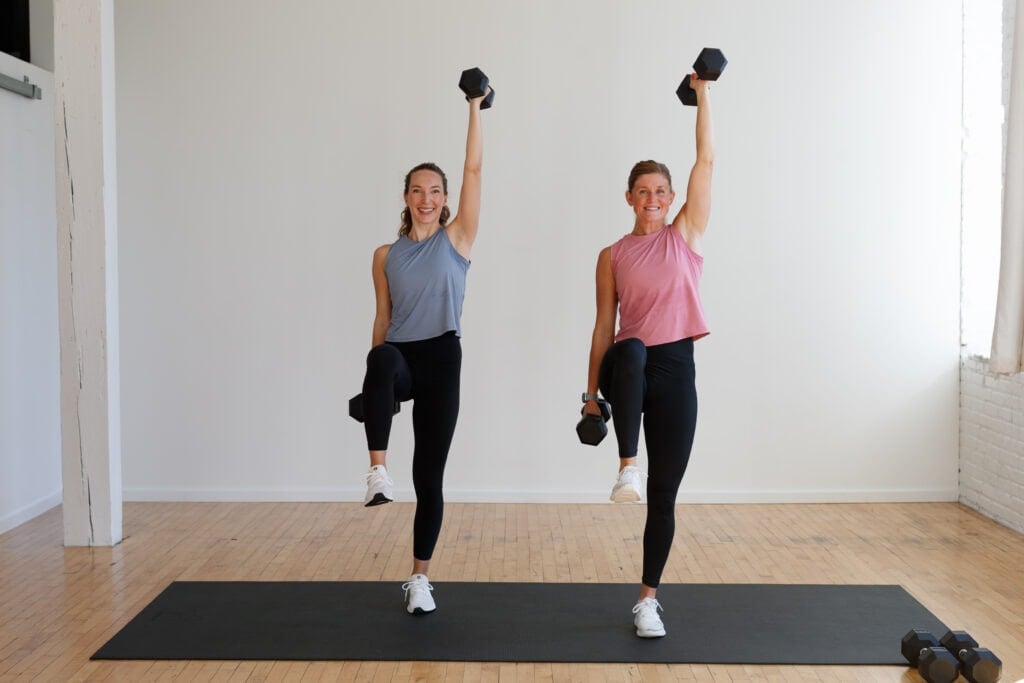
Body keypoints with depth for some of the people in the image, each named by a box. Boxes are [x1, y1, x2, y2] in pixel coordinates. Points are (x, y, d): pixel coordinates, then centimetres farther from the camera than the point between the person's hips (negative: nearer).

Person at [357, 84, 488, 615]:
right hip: (401, 356, 1)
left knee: (429, 477, 3)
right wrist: (378, 371, 8)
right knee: (381, 360, -40)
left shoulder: (457, 238, 2)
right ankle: (378, 469, -40)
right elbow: (383, 318, 11)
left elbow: (474, 171, -3)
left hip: (442, 359, -1)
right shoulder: (386, 255, 8)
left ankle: (420, 578, 17)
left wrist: (475, 107, -5)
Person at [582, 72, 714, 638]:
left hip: (676, 369, 1)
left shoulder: (685, 234, 7)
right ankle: (627, 466, -36)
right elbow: (604, 326, 8)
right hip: (628, 367, 0)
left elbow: (706, 160, 2)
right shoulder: (612, 256, 7)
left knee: (663, 496, 4)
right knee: (631, 350, -41)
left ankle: (648, 598, 17)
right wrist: (591, 391, 5)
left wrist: (701, 93, 0)